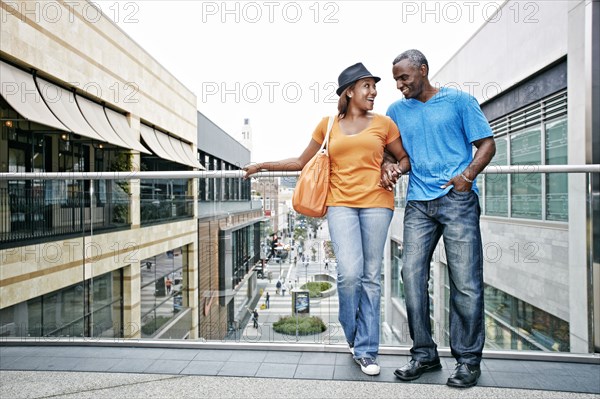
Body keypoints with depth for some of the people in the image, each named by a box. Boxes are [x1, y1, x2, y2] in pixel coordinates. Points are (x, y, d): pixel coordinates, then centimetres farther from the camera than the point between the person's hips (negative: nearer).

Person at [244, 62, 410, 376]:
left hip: (376, 203, 1)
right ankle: (353, 335, 16)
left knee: (371, 276, 2)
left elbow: (405, 158, 18)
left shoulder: (383, 123, 10)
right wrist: (263, 166, 17)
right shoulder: (328, 125, 11)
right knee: (349, 272, -14)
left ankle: (366, 351, 15)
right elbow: (303, 162, 17)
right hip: (341, 204, 0)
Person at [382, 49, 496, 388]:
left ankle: (468, 358, 11)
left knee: (465, 280, -4)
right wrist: (388, 165, -4)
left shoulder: (459, 100, 7)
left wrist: (468, 174, -13)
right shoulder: (397, 111, 18)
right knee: (412, 273, -3)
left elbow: (487, 144, 5)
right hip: (418, 203, 4)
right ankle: (424, 354, 11)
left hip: (458, 199, -3)